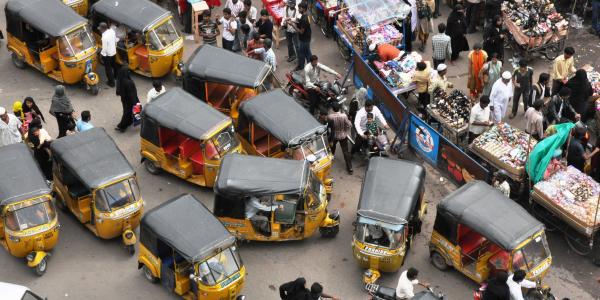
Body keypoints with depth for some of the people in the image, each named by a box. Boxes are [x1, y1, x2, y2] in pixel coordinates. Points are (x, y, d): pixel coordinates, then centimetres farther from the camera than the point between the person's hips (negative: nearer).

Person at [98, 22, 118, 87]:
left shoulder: (104, 37, -35)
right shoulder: (112, 31, -12)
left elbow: (104, 48, -26)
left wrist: (101, 53, -7)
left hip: (107, 54, -8)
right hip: (113, 52, 8)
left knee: (108, 68, 11)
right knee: (114, 65, 31)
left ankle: (111, 82, 24)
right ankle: (116, 75, 53)